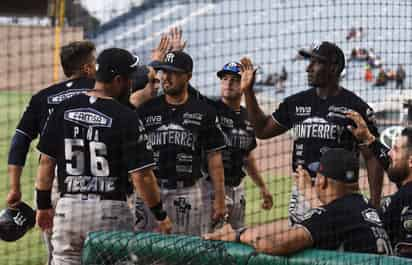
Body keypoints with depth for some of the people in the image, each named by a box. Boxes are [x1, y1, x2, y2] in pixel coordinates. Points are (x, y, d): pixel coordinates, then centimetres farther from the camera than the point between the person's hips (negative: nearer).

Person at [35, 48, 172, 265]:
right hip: (110, 210, -4)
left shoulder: (64, 109, 3)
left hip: (67, 207, 4)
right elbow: (141, 175, -11)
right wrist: (161, 216, 0)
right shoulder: (126, 118, -10)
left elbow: (46, 161, 6)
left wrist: (43, 205, 17)